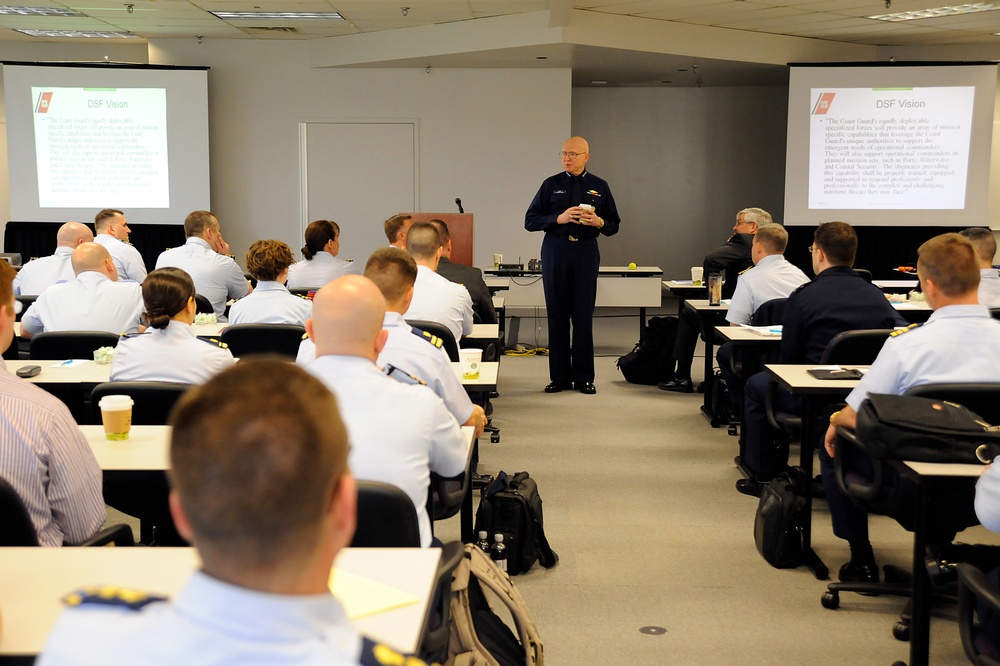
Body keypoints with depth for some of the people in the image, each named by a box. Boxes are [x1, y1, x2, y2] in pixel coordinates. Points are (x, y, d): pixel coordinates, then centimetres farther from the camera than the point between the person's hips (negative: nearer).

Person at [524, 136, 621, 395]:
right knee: (557, 314, 2)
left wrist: (599, 222, -11)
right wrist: (558, 218, -13)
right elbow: (530, 221, 2)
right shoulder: (551, 184, 7)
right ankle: (559, 376, 9)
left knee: (584, 315, -1)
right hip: (555, 252, 0)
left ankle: (584, 377, 7)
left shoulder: (599, 187, 9)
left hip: (585, 254, 0)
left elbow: (614, 225, 11)